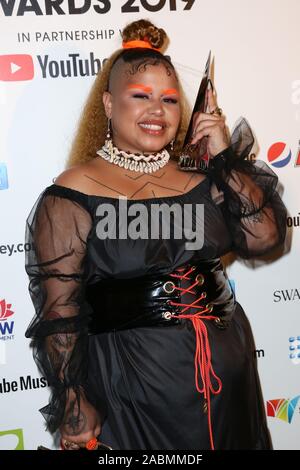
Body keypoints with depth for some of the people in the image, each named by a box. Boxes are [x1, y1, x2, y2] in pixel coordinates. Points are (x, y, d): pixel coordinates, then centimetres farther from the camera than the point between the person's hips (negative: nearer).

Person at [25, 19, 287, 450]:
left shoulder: (200, 178, 3)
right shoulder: (73, 196, -11)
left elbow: (265, 237, -3)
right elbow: (58, 310, -12)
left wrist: (226, 157, -7)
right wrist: (74, 405, -11)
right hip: (132, 389, -5)